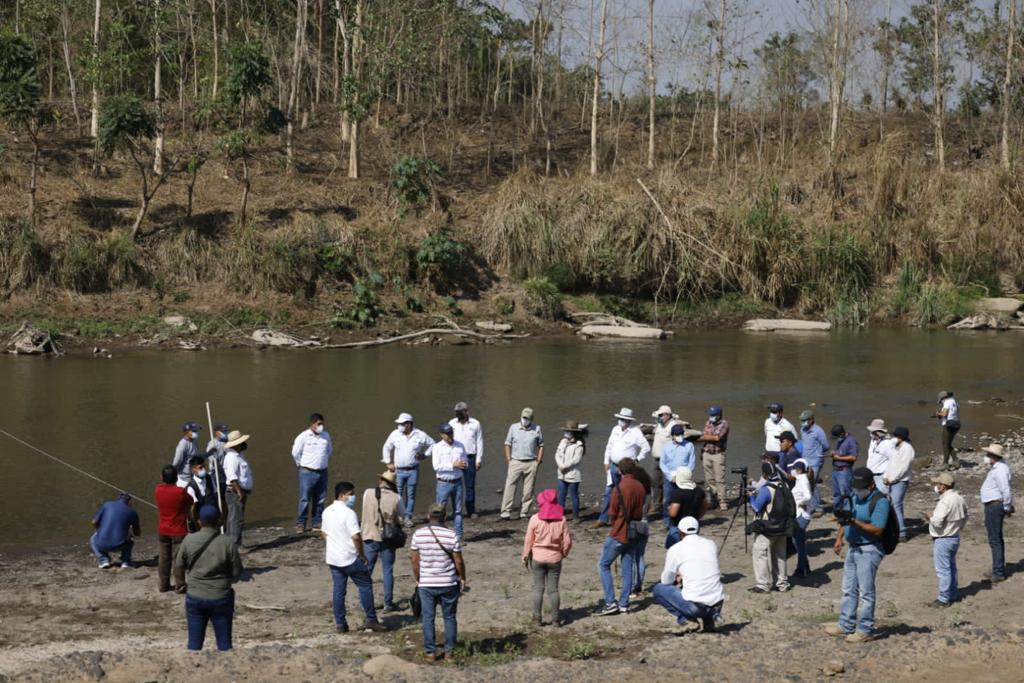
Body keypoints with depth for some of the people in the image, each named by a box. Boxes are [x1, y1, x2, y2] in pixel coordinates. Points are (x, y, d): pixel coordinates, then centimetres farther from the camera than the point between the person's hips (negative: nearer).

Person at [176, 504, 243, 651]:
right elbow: (237, 573, -5)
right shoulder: (227, 543, -12)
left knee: (194, 643, 10)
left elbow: (179, 566, 4)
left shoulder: (189, 541, -8)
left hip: (195, 597, 1)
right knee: (224, 643, 9)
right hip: (221, 598, -1)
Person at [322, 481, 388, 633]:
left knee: (338, 590, 11)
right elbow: (356, 536, -23)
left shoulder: (327, 511, 7)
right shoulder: (348, 513, -19)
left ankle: (340, 624, 13)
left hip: (333, 558, 7)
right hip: (350, 558, -7)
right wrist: (361, 553, -11)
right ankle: (371, 620, 7)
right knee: (365, 586, 5)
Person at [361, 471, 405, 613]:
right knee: (387, 571, 7)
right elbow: (401, 518, -3)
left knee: (366, 570, 12)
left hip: (370, 537, 1)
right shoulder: (396, 498, -11)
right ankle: (388, 603, 9)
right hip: (388, 539, -1)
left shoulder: (368, 493, -8)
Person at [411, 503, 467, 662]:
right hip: (448, 583, 0)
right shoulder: (452, 535, -10)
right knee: (449, 617, 11)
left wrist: (417, 579, 13)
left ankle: (430, 652, 8)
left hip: (426, 583, 0)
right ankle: (450, 650, 15)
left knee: (428, 618, 7)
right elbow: (459, 561, -5)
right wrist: (462, 578, 10)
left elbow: (415, 560, 0)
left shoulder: (418, 534, -6)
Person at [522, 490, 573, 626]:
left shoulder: (535, 519, -9)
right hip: (555, 558, 1)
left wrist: (525, 557, 8)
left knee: (538, 588, 7)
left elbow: (528, 540, -4)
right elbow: (567, 541, -2)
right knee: (553, 589, 8)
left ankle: (538, 617, 8)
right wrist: (563, 553, 16)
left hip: (538, 558, -1)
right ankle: (555, 618, 8)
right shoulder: (561, 519, -5)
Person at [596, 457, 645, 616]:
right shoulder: (640, 487, 2)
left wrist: (615, 525, 7)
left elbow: (612, 513, -11)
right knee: (628, 568, 10)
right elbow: (641, 511, 9)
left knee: (603, 565, 4)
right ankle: (624, 604, 11)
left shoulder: (620, 487, -17)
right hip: (633, 535, 6)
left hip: (618, 534, -6)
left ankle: (610, 603, -4)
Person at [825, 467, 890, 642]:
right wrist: (839, 538, 6)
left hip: (869, 550, -9)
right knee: (849, 589, 15)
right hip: (853, 549, 9)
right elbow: (845, 520, 20)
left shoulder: (880, 501, -16)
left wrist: (855, 522, -28)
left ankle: (865, 630, 3)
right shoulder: (853, 497, 10)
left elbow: (877, 530, -22)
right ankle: (846, 625, 24)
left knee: (865, 592, -4)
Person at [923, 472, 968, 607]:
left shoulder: (945, 501, -25)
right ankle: (952, 595, 28)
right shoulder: (960, 499, 3)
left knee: (943, 569, -1)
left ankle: (944, 599, 3)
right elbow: (964, 519, 13)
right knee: (951, 567, 19)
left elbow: (937, 522, -28)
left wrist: (929, 517, -9)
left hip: (943, 539, -9)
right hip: (955, 537, 9)